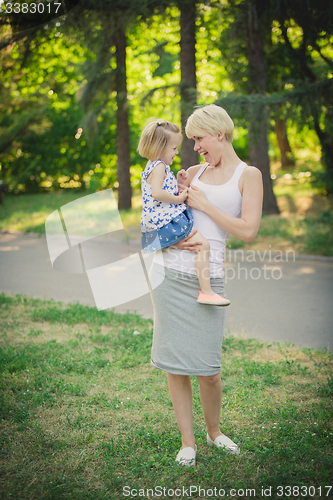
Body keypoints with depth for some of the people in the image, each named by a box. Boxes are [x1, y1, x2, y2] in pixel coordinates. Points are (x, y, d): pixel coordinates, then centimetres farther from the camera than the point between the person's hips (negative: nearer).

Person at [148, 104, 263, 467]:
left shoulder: (248, 175, 2)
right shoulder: (194, 172, 14)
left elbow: (248, 231, -11)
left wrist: (203, 204, -8)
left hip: (207, 279, -4)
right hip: (168, 270, 4)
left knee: (208, 368, 0)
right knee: (174, 364, 5)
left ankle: (214, 431, 28)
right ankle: (187, 441, 20)